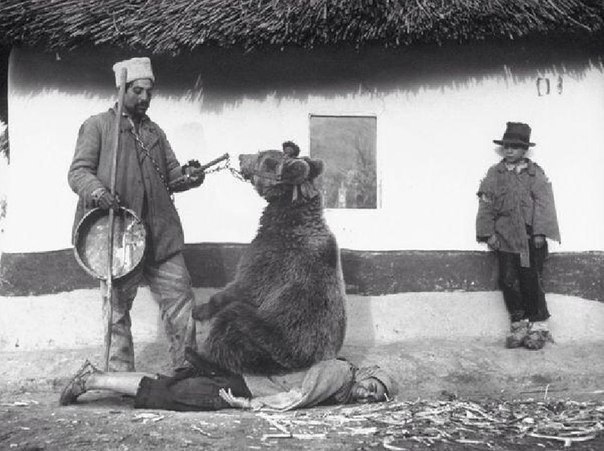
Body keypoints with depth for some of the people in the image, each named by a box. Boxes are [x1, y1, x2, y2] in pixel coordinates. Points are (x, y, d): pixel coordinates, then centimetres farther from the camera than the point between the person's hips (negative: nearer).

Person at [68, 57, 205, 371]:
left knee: (180, 299, 3)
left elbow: (171, 175, 18)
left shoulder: (155, 132, 22)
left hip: (161, 235, 5)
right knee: (117, 310, 2)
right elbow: (78, 172, -3)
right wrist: (95, 190, -25)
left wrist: (188, 177, -6)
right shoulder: (96, 126, 5)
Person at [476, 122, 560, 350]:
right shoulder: (494, 174, 8)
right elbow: (486, 205, 5)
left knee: (532, 281, -3)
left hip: (530, 237, -2)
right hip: (505, 237, 2)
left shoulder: (536, 173, 3)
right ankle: (518, 325, 13)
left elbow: (543, 204, -2)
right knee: (509, 281, 2)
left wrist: (540, 233, -10)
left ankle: (538, 327, 8)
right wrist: (488, 233, -2)